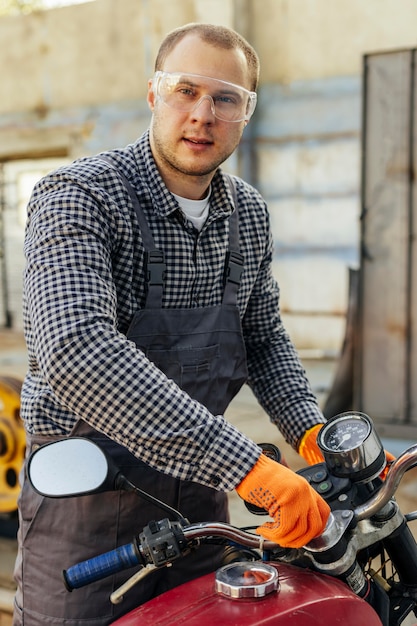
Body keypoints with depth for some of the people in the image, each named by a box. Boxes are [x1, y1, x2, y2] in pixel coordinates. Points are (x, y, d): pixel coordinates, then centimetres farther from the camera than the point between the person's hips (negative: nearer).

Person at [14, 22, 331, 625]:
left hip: (198, 496, 6)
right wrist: (245, 465, -40)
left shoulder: (249, 213, 2)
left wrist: (310, 430, -4)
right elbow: (76, 349, -36)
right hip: (87, 504, -5)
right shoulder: (77, 196, -19)